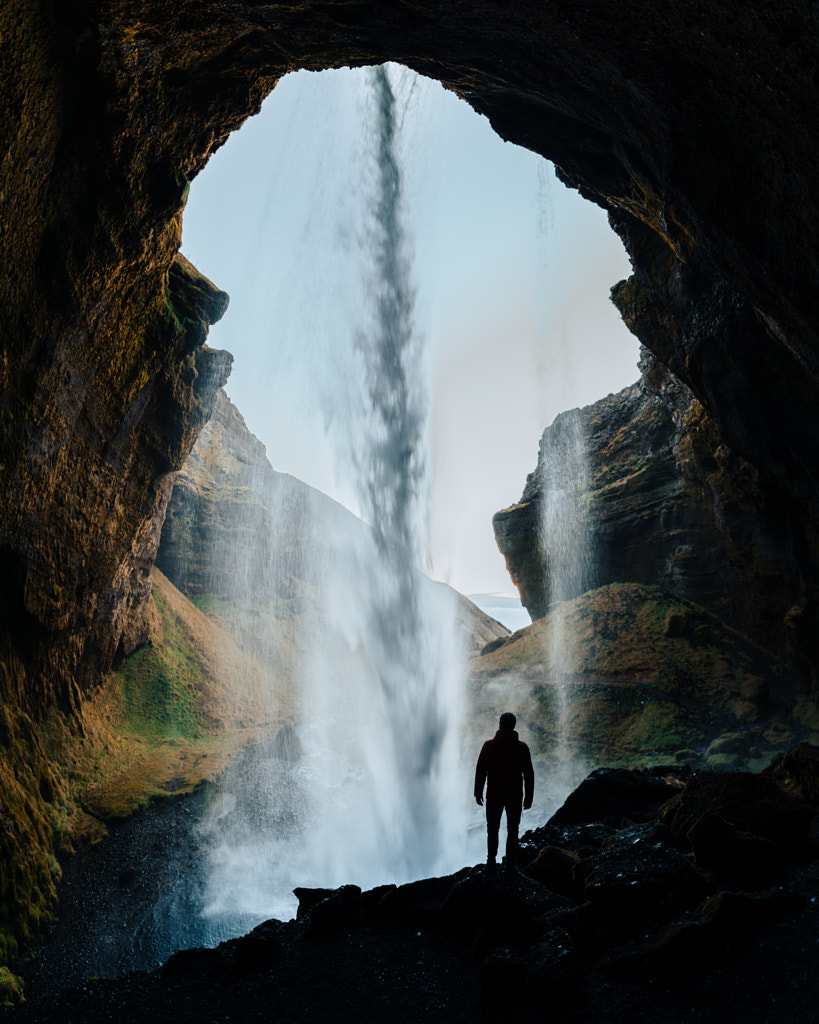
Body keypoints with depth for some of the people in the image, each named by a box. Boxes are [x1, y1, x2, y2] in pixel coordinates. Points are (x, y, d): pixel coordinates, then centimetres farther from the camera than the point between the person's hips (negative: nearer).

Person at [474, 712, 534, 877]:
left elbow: (480, 770, -4)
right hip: (515, 796, 0)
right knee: (512, 831, 9)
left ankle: (491, 862, 13)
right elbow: (529, 774, -2)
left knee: (492, 829, 13)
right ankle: (510, 865, 8)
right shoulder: (522, 747, -5)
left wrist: (478, 792, 5)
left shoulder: (489, 746, -7)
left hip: (494, 795, 0)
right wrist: (529, 797, 6)